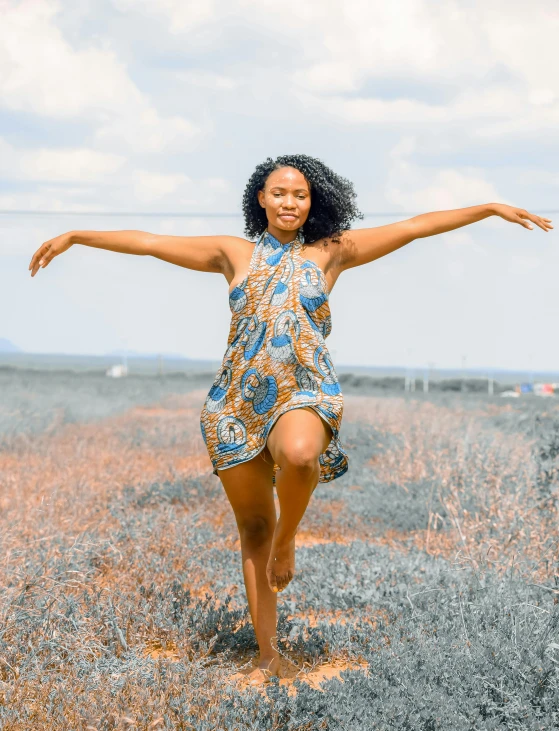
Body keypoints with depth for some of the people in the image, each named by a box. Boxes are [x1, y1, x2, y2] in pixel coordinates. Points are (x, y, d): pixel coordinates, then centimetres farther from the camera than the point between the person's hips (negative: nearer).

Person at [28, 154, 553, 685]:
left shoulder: (331, 252, 8)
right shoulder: (235, 254, 10)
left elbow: (416, 226, 5)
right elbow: (149, 242, 11)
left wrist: (494, 208, 3)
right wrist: (74, 237, 13)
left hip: (303, 392, -2)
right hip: (237, 401, 2)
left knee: (299, 455, -38)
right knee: (252, 529, 5)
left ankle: (286, 542, -6)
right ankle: (267, 654, 19)